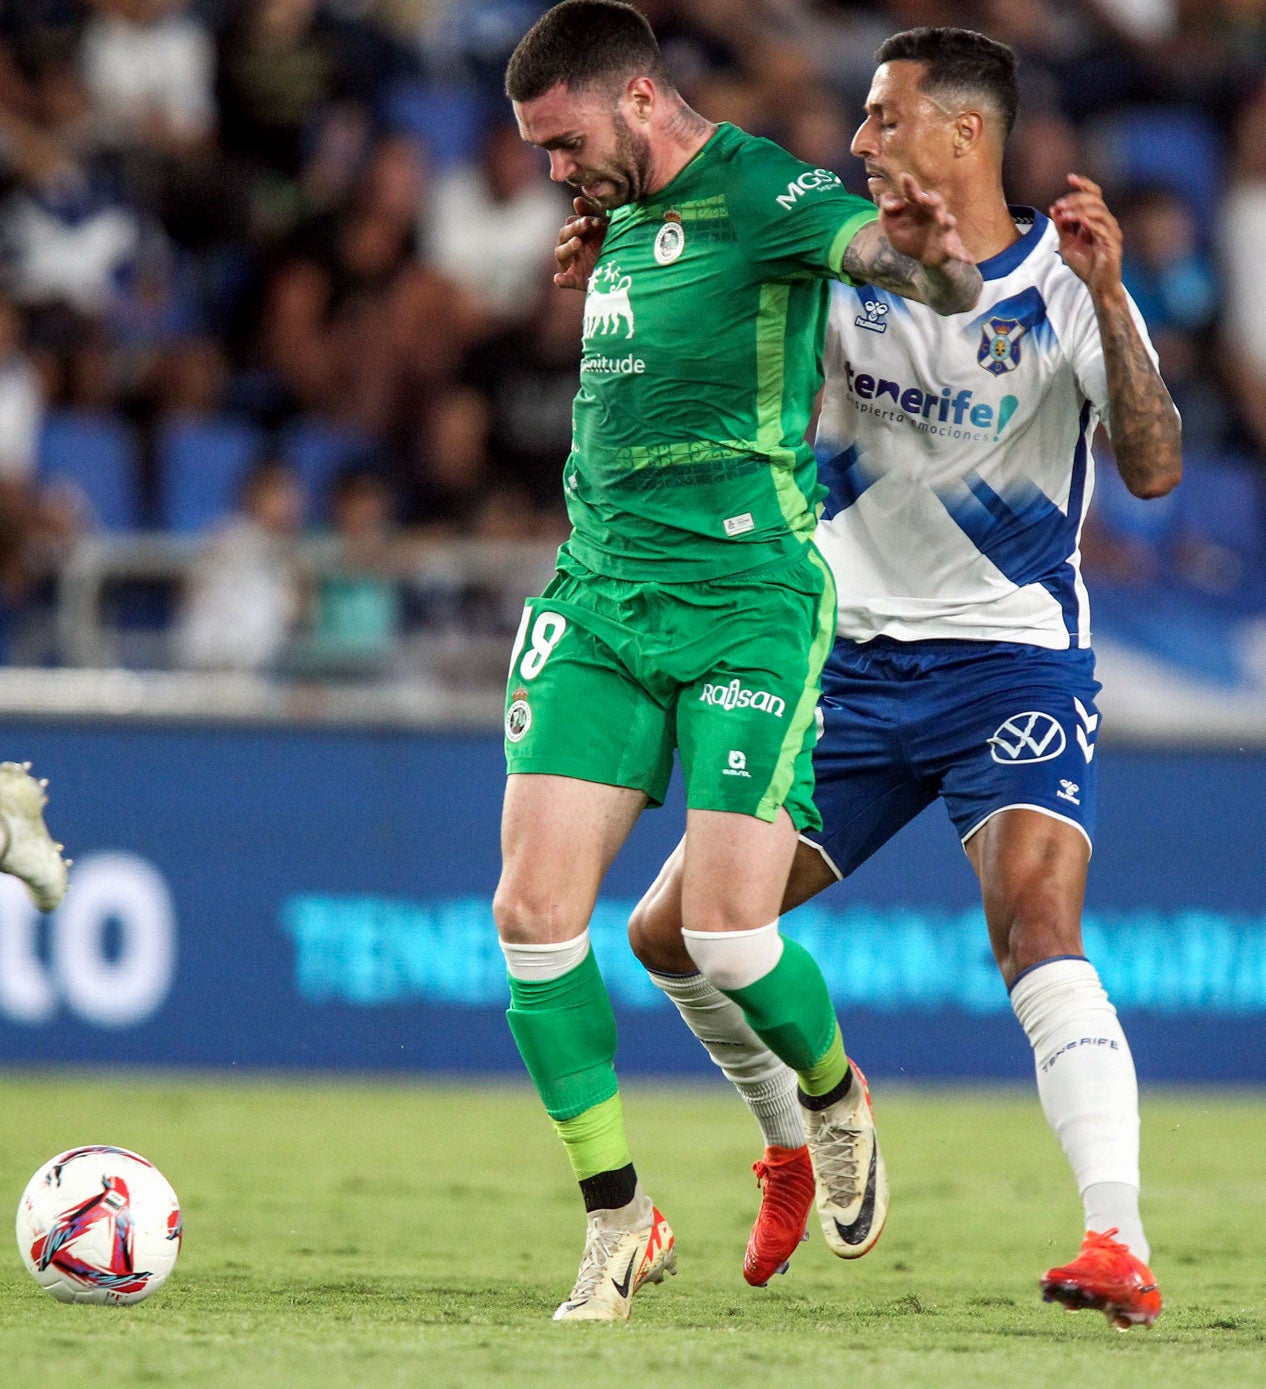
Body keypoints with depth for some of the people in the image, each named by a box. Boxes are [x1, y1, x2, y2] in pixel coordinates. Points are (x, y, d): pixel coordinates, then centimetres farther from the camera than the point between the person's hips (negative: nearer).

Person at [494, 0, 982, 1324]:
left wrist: (929, 258, -51)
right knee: (533, 909, -5)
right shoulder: (622, 221, 15)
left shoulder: (758, 194, -9)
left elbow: (865, 238, -29)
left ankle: (835, 1097, 24)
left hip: (748, 603, -7)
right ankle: (617, 1222, 7)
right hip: (600, 599, 7)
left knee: (727, 938, -11)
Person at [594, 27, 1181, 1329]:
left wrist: (1107, 300, -35)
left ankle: (1120, 1246, -35)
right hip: (855, 666, 5)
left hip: (1014, 661, -5)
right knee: (672, 931, 4)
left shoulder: (1060, 283, -10)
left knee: (1035, 930, -28)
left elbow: (1153, 468, -22)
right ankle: (795, 1142, 30)